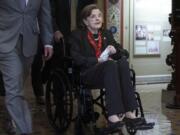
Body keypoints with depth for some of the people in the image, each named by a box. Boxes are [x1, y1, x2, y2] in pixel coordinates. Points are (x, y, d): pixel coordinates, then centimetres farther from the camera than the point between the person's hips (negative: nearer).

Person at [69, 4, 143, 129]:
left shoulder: (106, 34, 23)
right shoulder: (77, 35, 7)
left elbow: (121, 52, 18)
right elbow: (76, 58, -7)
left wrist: (115, 51, -6)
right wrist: (98, 60, -17)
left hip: (108, 70, 5)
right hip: (88, 73, -4)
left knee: (123, 61, -29)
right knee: (111, 64, -35)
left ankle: (129, 111, -35)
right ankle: (113, 114, -43)